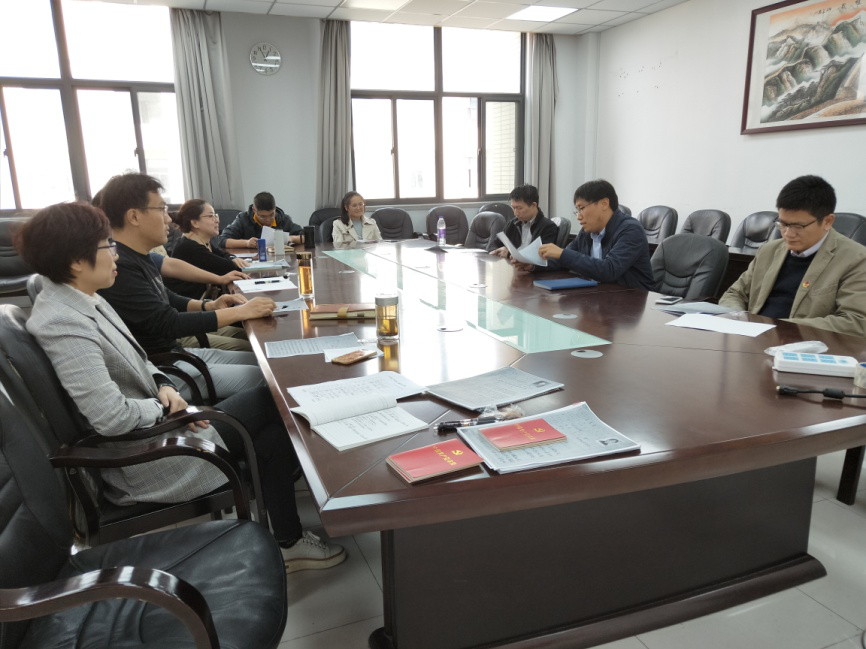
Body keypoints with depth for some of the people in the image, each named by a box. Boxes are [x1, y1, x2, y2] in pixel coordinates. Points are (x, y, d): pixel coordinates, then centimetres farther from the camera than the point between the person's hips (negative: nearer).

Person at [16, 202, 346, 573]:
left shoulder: (81, 300, 5)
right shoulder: (64, 325, -27)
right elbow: (111, 418, -29)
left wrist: (163, 386, -4)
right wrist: (167, 408, -13)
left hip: (151, 426, 9)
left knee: (270, 403, 5)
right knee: (274, 414, -2)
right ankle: (287, 542, 15)